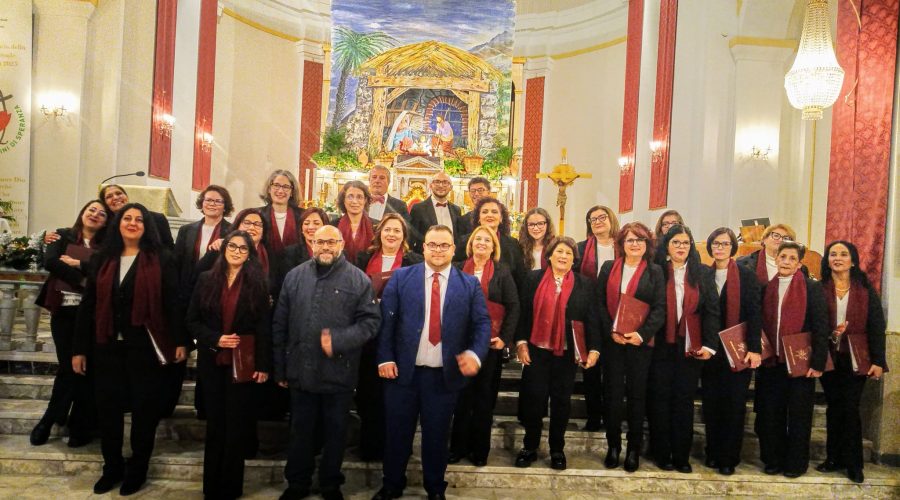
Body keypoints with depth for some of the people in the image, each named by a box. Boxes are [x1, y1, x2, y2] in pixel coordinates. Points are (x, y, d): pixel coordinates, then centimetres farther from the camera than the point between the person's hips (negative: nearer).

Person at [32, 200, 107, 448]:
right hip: (64, 310, 0)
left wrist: (77, 263, -14)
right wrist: (85, 279, -15)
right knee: (68, 366, 2)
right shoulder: (63, 236, 7)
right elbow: (49, 261, -9)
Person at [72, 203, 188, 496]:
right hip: (108, 346, 4)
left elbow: (173, 302, -7)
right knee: (108, 407, 9)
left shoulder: (161, 259, -2)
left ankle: (137, 469, 21)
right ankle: (112, 467, 26)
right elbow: (88, 305, 8)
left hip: (146, 346, -3)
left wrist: (180, 340, -12)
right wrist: (79, 348, 5)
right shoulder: (103, 260, 9)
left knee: (144, 408, 5)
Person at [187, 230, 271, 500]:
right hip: (212, 361, 2)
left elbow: (264, 326, -4)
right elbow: (192, 320, 3)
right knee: (215, 423, 10)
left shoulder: (257, 283, -2)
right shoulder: (206, 280, 3)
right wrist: (215, 339, -13)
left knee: (237, 424, 6)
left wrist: (263, 365, -9)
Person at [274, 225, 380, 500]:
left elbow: (370, 321, -7)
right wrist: (280, 367, 5)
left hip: (339, 373, -2)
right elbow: (280, 324, 6)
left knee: (335, 432, 13)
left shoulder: (358, 279, -3)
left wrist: (338, 340, -20)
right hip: (301, 371, 2)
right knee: (301, 431, 16)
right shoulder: (295, 276, 5)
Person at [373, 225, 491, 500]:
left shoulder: (470, 284, 3)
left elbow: (482, 323, -3)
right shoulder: (401, 277, 1)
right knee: (398, 432, 14)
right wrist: (385, 358, -9)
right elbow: (386, 320, -2)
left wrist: (475, 353, -20)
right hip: (403, 370, 0)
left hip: (445, 374, 0)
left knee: (437, 435, 15)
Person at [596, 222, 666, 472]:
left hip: (640, 342, -1)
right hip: (612, 340, 1)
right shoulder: (608, 268, 7)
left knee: (637, 394, 5)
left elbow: (660, 309, -2)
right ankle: (613, 445, 17)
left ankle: (634, 448, 17)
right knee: (613, 393, 4)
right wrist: (611, 331, -10)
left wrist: (643, 334, -16)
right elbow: (600, 303, 3)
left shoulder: (655, 272, 5)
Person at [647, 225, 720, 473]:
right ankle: (661, 453, 15)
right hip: (661, 346, -1)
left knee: (685, 401, 7)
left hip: (691, 347, 2)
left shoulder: (703, 274, 6)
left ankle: (682, 455, 16)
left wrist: (709, 344, -7)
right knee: (660, 399, 4)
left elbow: (712, 310, 2)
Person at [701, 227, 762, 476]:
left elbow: (755, 313, -7)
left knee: (734, 403, 3)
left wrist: (754, 348, -14)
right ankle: (712, 453, 20)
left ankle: (729, 458, 14)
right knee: (711, 402, 7)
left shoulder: (746, 276, -2)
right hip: (710, 350, 3)